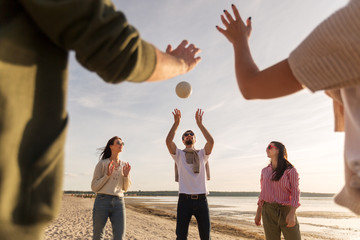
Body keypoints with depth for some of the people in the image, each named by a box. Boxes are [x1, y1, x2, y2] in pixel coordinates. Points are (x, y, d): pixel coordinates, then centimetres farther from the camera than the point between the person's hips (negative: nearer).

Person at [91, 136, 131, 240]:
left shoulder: (124, 165, 12)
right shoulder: (102, 163, 1)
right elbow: (94, 187, -1)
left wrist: (126, 175, -4)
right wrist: (108, 175, -14)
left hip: (119, 202, 3)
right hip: (102, 200, -3)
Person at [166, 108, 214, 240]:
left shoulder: (202, 154, 12)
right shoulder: (179, 154, 8)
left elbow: (211, 141, -7)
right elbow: (168, 141, -10)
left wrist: (200, 124, -9)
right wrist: (176, 123, -12)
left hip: (201, 199, 2)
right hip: (185, 199, -1)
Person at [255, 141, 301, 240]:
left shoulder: (290, 170, -3)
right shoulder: (265, 171, 9)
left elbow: (295, 193, -7)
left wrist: (292, 213, -19)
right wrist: (258, 213, 13)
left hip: (286, 211, -3)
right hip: (268, 211, 3)